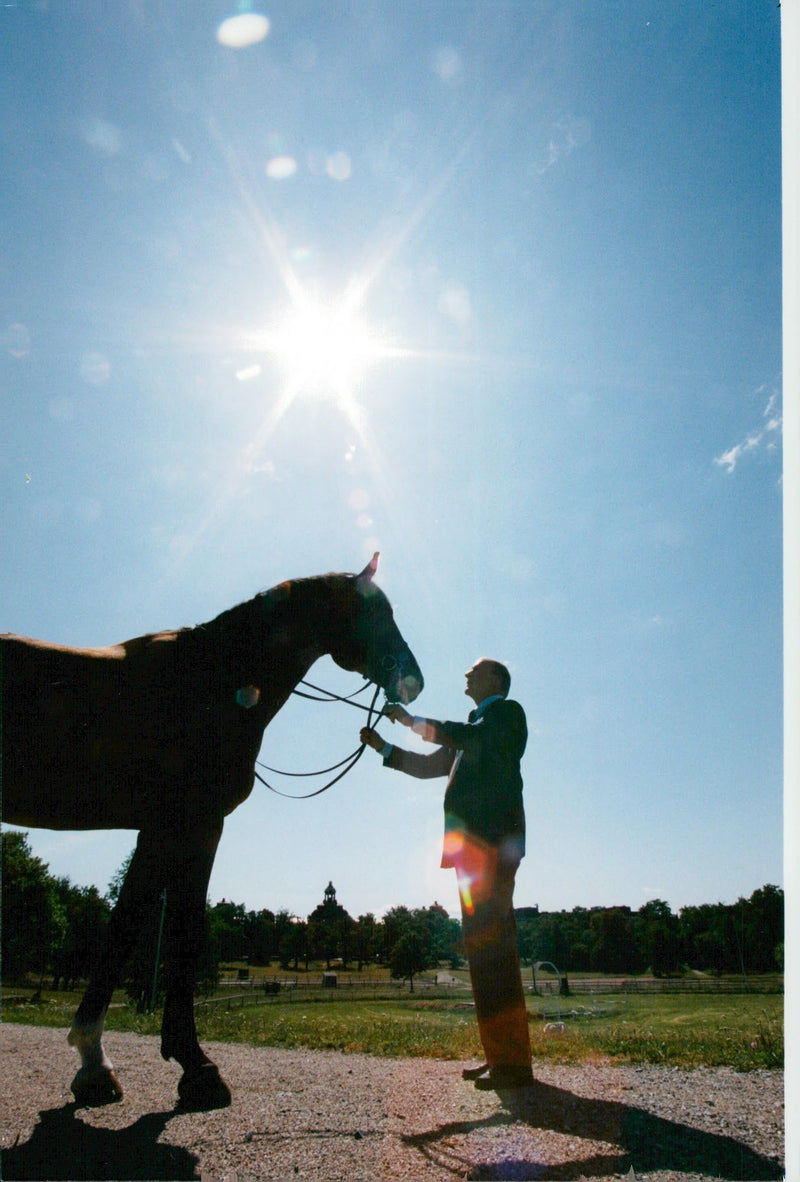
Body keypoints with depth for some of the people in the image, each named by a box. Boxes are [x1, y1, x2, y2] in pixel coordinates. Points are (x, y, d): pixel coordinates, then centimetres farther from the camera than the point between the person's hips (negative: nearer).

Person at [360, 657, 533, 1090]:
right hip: (475, 843, 9)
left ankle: (512, 1062, -9)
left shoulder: (507, 711, 3)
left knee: (490, 944, -12)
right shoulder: (474, 728, 29)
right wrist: (384, 748, 18)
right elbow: (431, 765, 27)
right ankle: (501, 1056, 14)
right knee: (486, 945, 9)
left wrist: (412, 722, -8)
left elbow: (468, 737, -17)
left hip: (492, 841, -9)